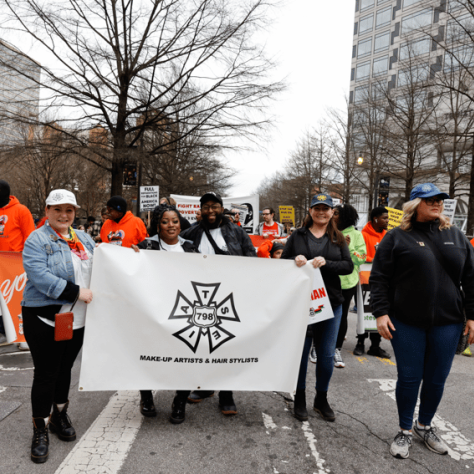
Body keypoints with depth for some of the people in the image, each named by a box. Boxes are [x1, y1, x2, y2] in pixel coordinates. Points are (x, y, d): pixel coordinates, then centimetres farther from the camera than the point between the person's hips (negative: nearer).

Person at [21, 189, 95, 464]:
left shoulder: (84, 240, 11)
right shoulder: (37, 241, -10)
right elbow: (40, 277, -23)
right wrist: (76, 292, -25)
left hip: (77, 319, 6)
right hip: (45, 320, -6)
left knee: (65, 369, 18)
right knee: (46, 373, 4)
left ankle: (59, 415, 38)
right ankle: (40, 429, 21)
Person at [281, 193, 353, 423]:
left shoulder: (338, 239, 8)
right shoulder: (297, 236, 5)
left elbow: (348, 266, -1)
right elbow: (282, 262, 5)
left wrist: (325, 263, -18)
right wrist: (295, 260, -16)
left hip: (331, 303, 2)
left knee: (327, 355, 9)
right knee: (301, 351, 8)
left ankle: (321, 399, 29)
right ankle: (300, 399, 26)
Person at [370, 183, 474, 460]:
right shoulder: (398, 237, -2)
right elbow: (379, 278, -5)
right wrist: (381, 313, -11)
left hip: (447, 323, 3)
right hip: (407, 323, -3)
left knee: (437, 379, 12)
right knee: (409, 377, 5)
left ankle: (425, 426, 36)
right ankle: (405, 431, 26)